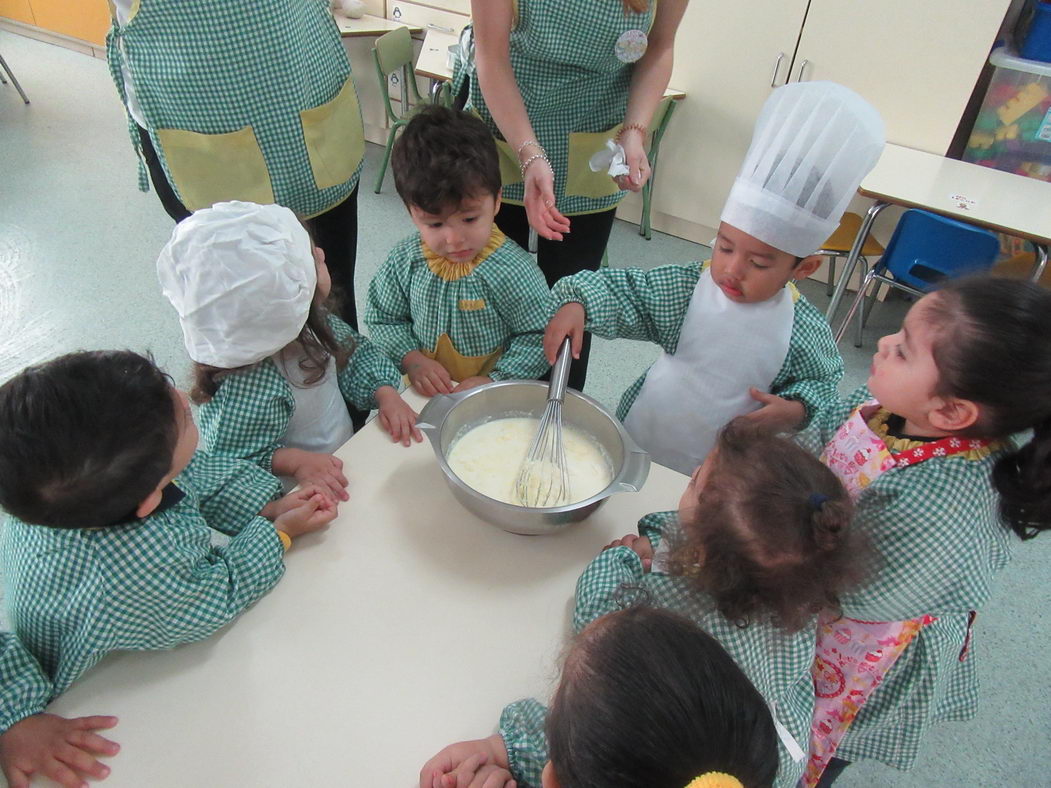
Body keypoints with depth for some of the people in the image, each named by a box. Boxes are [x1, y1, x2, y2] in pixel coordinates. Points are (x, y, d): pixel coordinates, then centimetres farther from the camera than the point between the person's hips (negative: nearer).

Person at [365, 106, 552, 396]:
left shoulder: (514, 272, -17)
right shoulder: (404, 261, -5)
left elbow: (540, 338, -9)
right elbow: (382, 318, 8)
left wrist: (494, 381, -18)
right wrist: (411, 358, -8)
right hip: (424, 392, 3)